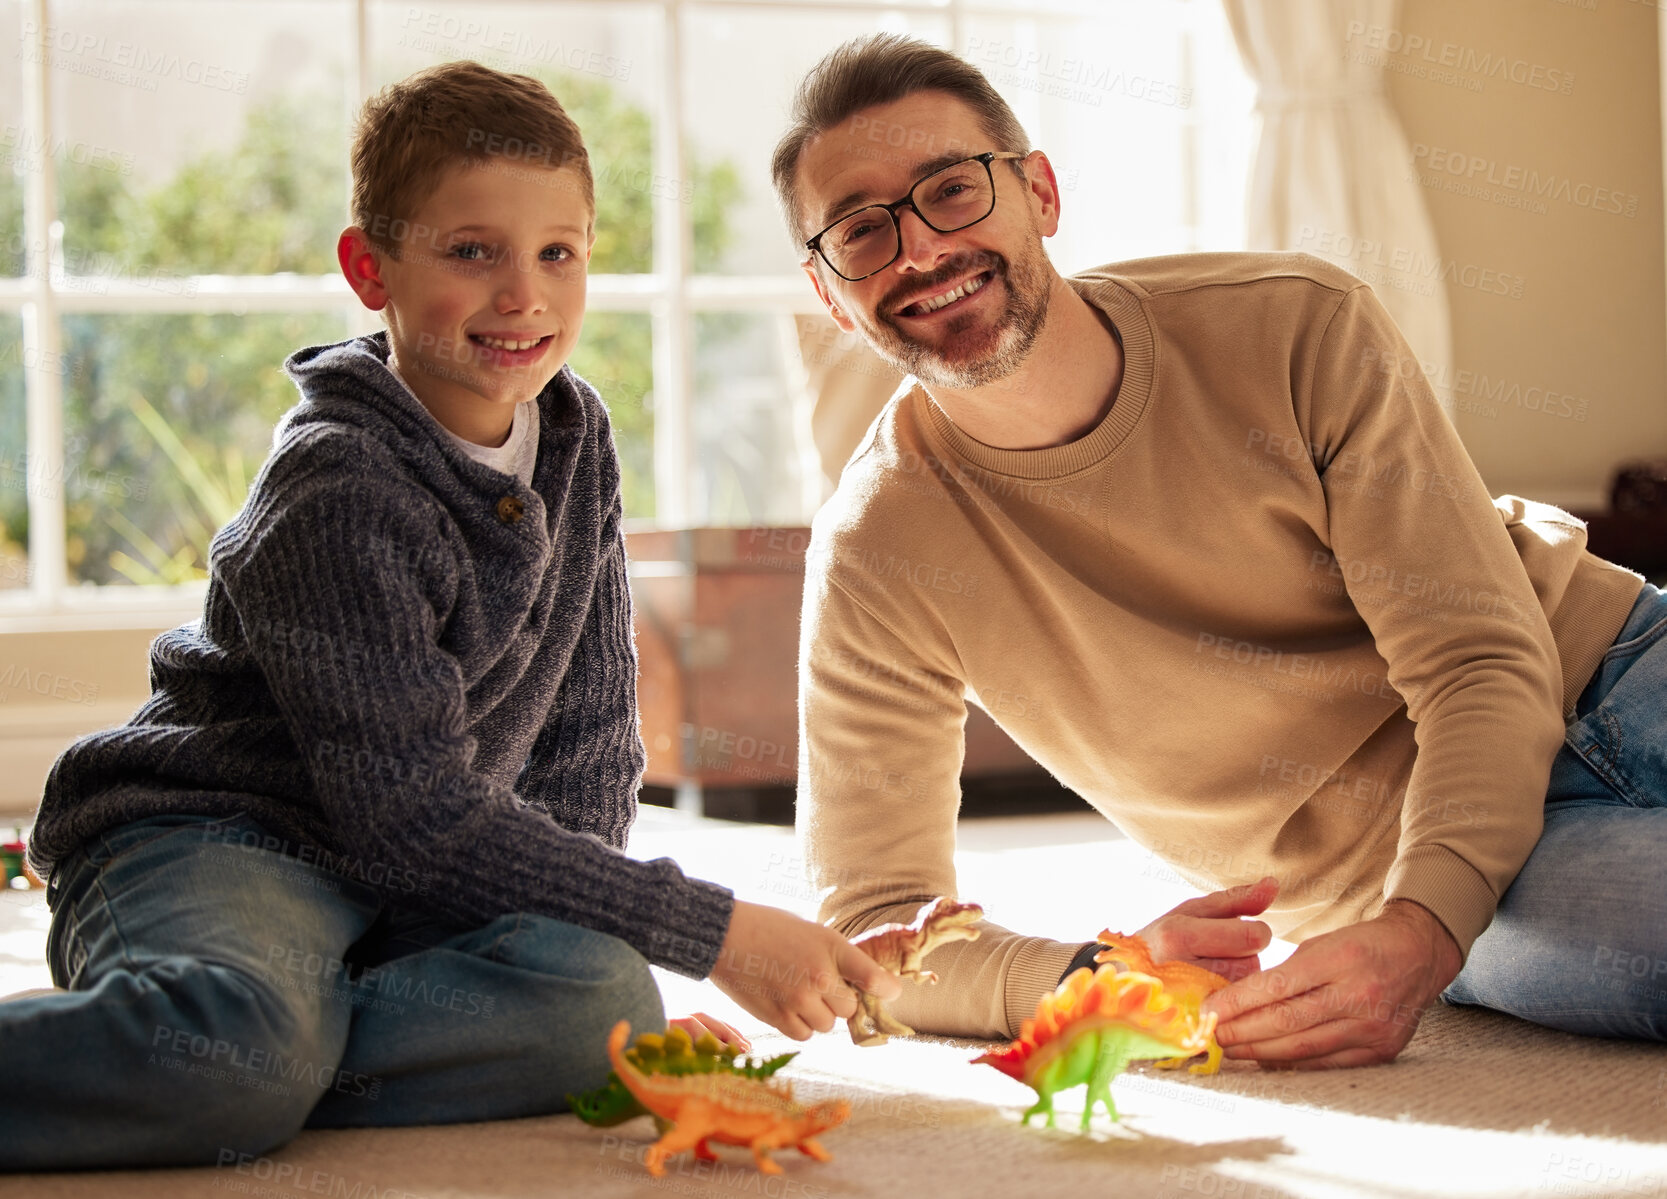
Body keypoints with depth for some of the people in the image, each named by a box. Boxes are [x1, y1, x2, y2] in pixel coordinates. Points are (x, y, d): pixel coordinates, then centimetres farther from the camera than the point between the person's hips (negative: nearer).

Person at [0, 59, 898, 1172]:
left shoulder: (576, 438, 7)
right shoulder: (343, 495, -19)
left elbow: (587, 734, 12)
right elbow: (415, 815, -23)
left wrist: (602, 935, -2)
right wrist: (715, 933, -22)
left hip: (399, 880, 8)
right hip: (210, 839, -7)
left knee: (601, 1005, -26)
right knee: (241, 1052, -42)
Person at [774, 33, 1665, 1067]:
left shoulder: (1299, 327, -13)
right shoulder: (876, 557, -13)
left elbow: (1487, 665, -15)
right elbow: (870, 925, -11)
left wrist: (1413, 934, -34)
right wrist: (1101, 986, -33)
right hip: (1394, 884, -1)